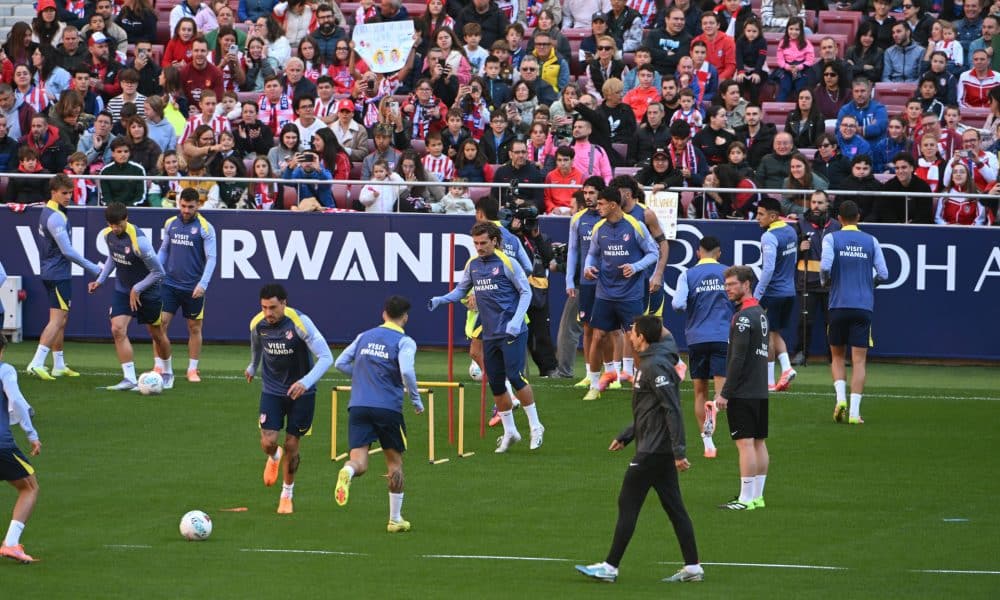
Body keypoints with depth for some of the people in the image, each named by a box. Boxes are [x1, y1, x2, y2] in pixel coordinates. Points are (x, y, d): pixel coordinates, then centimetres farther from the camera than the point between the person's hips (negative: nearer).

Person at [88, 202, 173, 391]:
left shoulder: (139, 241, -28)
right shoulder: (108, 235, -8)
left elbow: (158, 272, -20)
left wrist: (137, 289, -15)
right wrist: (100, 280, 10)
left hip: (146, 291, -5)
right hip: (122, 290, 5)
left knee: (157, 335, 11)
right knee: (118, 329, -16)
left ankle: (167, 373, 35)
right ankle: (129, 378, -16)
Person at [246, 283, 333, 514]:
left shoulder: (300, 322, -24)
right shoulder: (257, 324, -11)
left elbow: (326, 357, -25)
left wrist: (306, 382, -39)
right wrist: (253, 366, 34)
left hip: (301, 392, -2)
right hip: (272, 390, 2)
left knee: (291, 445, 2)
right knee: (268, 441, -11)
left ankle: (287, 495, 24)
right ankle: (274, 458, 28)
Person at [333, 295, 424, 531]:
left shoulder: (364, 337, 15)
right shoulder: (404, 341, -1)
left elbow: (340, 363, 15)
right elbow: (406, 371, -16)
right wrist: (416, 400, -3)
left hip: (358, 406, 3)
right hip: (388, 407, -3)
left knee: (359, 463, -4)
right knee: (395, 462, 14)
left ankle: (347, 472, -42)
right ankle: (395, 519, 17)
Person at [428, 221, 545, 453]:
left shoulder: (507, 262, -7)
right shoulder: (472, 265, 8)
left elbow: (526, 292, -4)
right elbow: (461, 290, 20)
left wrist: (516, 321, -15)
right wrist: (440, 300, 1)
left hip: (512, 332, -6)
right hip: (490, 335, 6)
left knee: (515, 377, -14)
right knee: (495, 384, 5)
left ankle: (535, 426, -2)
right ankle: (509, 432, 18)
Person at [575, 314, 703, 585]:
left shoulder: (655, 366, -16)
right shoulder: (651, 363, 15)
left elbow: (673, 410, -22)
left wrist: (679, 451, -25)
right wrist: (625, 436, 25)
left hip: (652, 451, -10)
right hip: (661, 450, 10)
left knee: (628, 505, -4)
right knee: (674, 508, 9)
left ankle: (610, 567, 0)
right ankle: (692, 567, 9)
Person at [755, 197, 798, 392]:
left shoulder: (769, 237, -18)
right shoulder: (790, 232, 8)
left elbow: (768, 269, -24)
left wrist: (756, 296, -20)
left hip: (773, 294, -8)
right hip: (789, 292, 8)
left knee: (768, 335, 2)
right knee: (775, 333, 19)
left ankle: (769, 381, 5)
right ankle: (786, 367, 0)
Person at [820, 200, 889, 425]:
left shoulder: (831, 239, 0)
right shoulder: (870, 241, 5)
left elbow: (825, 266, -15)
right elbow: (883, 274, 2)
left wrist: (826, 280, 7)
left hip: (839, 305, 0)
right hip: (863, 307, 0)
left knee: (837, 356, 16)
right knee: (859, 360, 0)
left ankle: (841, 398, -5)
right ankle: (854, 412, -8)